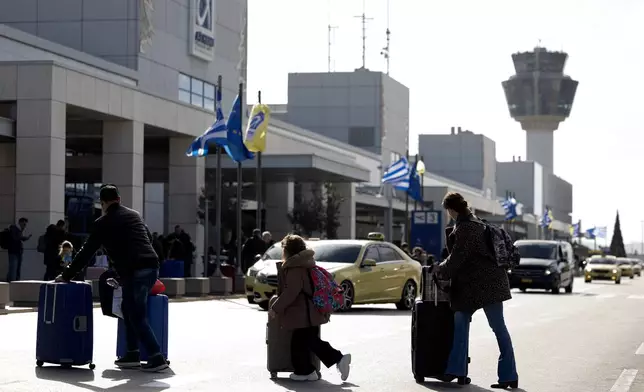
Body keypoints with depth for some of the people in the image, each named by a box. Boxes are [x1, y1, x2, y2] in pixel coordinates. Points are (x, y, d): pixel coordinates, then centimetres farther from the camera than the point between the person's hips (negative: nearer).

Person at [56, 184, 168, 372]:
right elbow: (149, 238, 30)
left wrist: (66, 275, 16)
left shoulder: (103, 223, 5)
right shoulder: (134, 215, 22)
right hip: (152, 266, 7)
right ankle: (132, 353, 20)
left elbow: (86, 253, 7)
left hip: (134, 272, -7)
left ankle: (156, 357, -10)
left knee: (137, 316, -2)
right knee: (129, 310, 20)